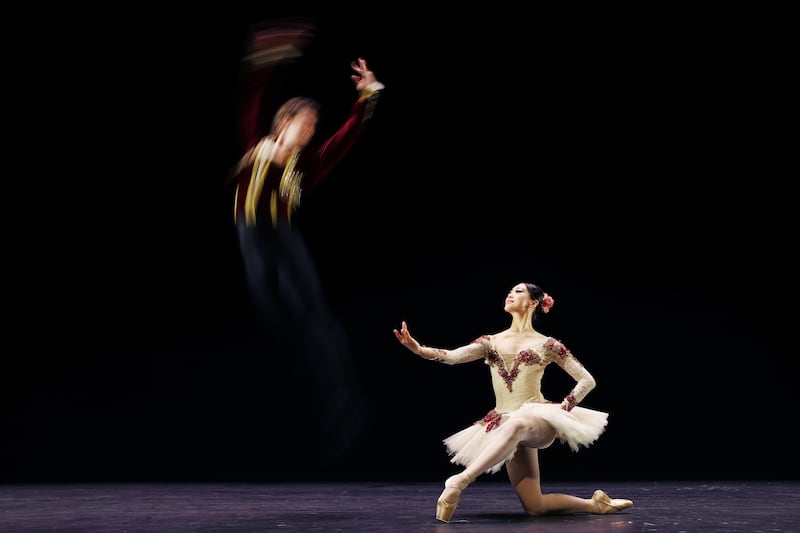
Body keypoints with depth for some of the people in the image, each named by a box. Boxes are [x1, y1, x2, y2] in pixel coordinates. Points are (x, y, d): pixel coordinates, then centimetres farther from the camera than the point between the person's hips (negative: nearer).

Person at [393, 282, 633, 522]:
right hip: (507, 426, 5)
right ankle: (595, 504, 17)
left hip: (540, 421, -4)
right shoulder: (491, 342, 11)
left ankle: (460, 480, -46)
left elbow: (587, 380, 5)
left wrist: (564, 408, -7)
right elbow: (453, 356, -6)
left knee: (515, 424, -43)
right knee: (534, 506, -5)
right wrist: (419, 349, -22)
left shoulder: (546, 344, 3)